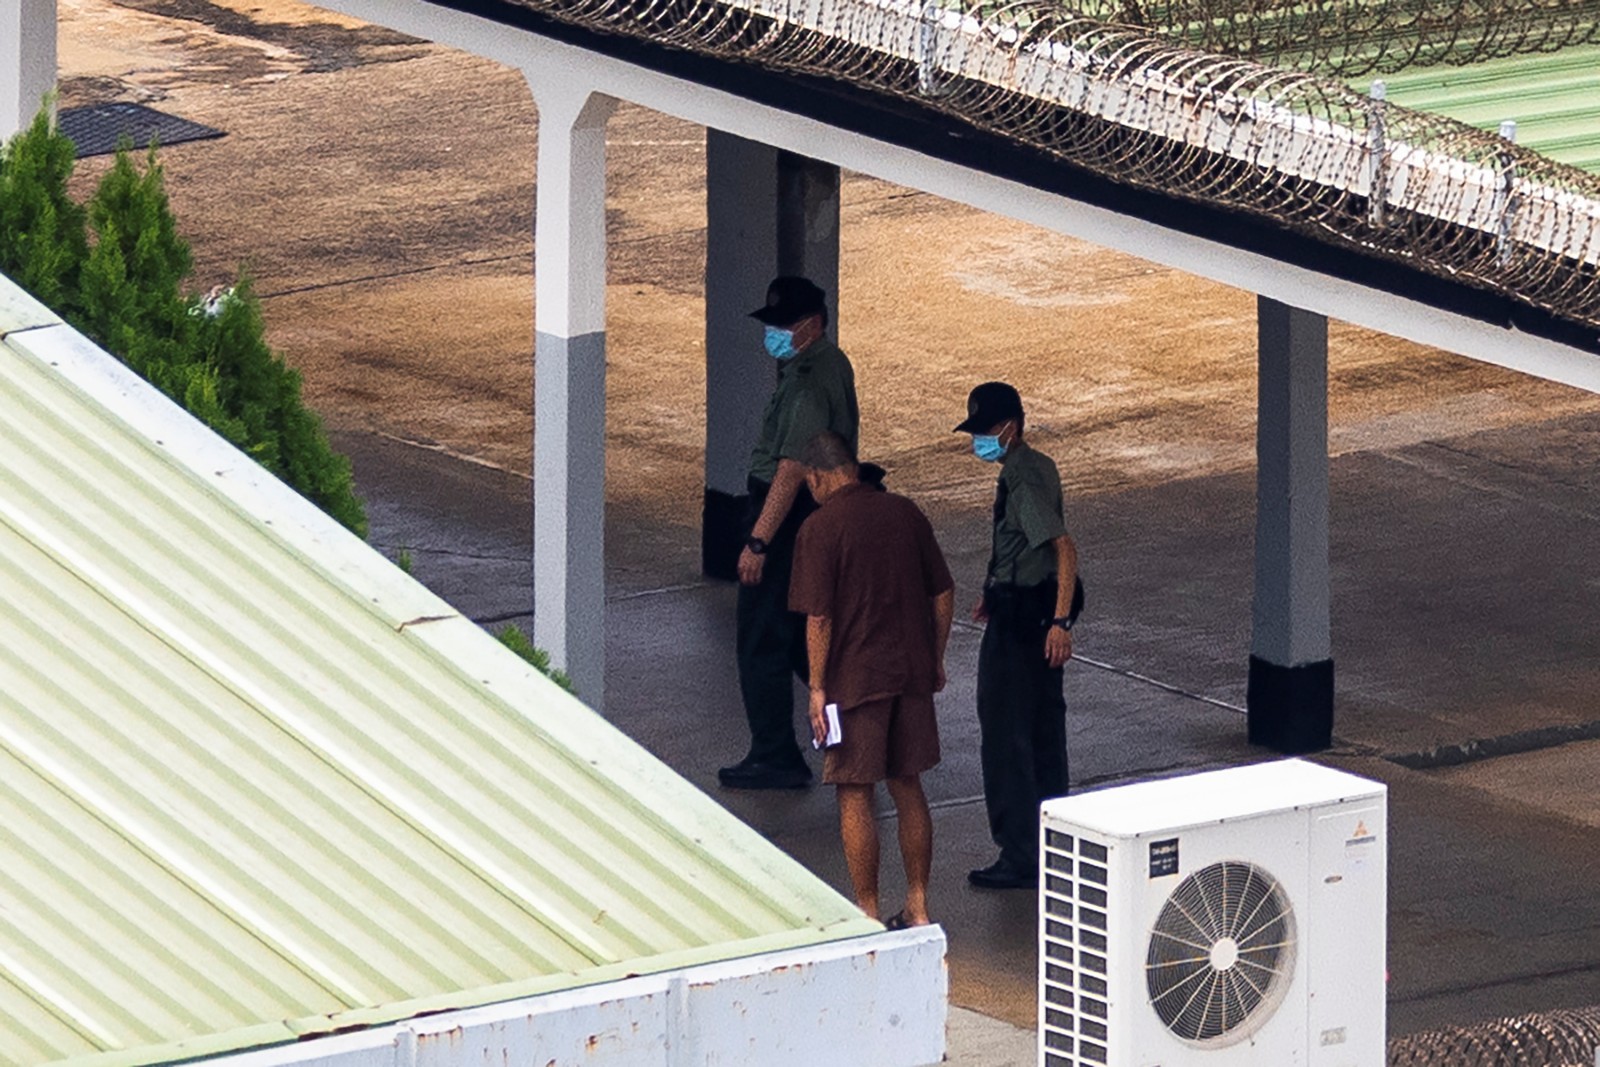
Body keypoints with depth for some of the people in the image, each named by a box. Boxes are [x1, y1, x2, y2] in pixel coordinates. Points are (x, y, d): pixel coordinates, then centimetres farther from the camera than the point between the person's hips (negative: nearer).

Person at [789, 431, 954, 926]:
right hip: (912, 675, 5)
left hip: (854, 680, -5)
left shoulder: (820, 528, -12)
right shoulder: (905, 513, 3)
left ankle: (868, 917, 6)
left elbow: (819, 618, -15)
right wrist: (935, 660, 18)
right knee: (908, 788, 15)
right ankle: (917, 908, 19)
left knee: (855, 797, 3)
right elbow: (943, 594, 7)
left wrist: (817, 687, -8)